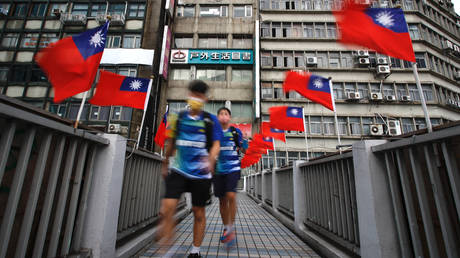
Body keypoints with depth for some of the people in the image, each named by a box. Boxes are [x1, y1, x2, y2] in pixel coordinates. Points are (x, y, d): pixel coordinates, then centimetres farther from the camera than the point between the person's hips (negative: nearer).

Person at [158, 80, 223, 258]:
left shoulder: (211, 120, 0)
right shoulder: (178, 118, 6)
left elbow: (216, 144, -7)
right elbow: (171, 143, 16)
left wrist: (211, 159, -28)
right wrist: (165, 165, 23)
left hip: (201, 173, -1)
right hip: (179, 170, 1)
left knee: (199, 213, 10)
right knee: (167, 208, -14)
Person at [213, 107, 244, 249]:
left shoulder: (236, 132, 2)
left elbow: (243, 150, 2)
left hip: (233, 169, -2)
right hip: (218, 170, 3)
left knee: (231, 195, -19)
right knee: (222, 200, 9)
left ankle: (231, 229, 0)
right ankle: (226, 228, 29)